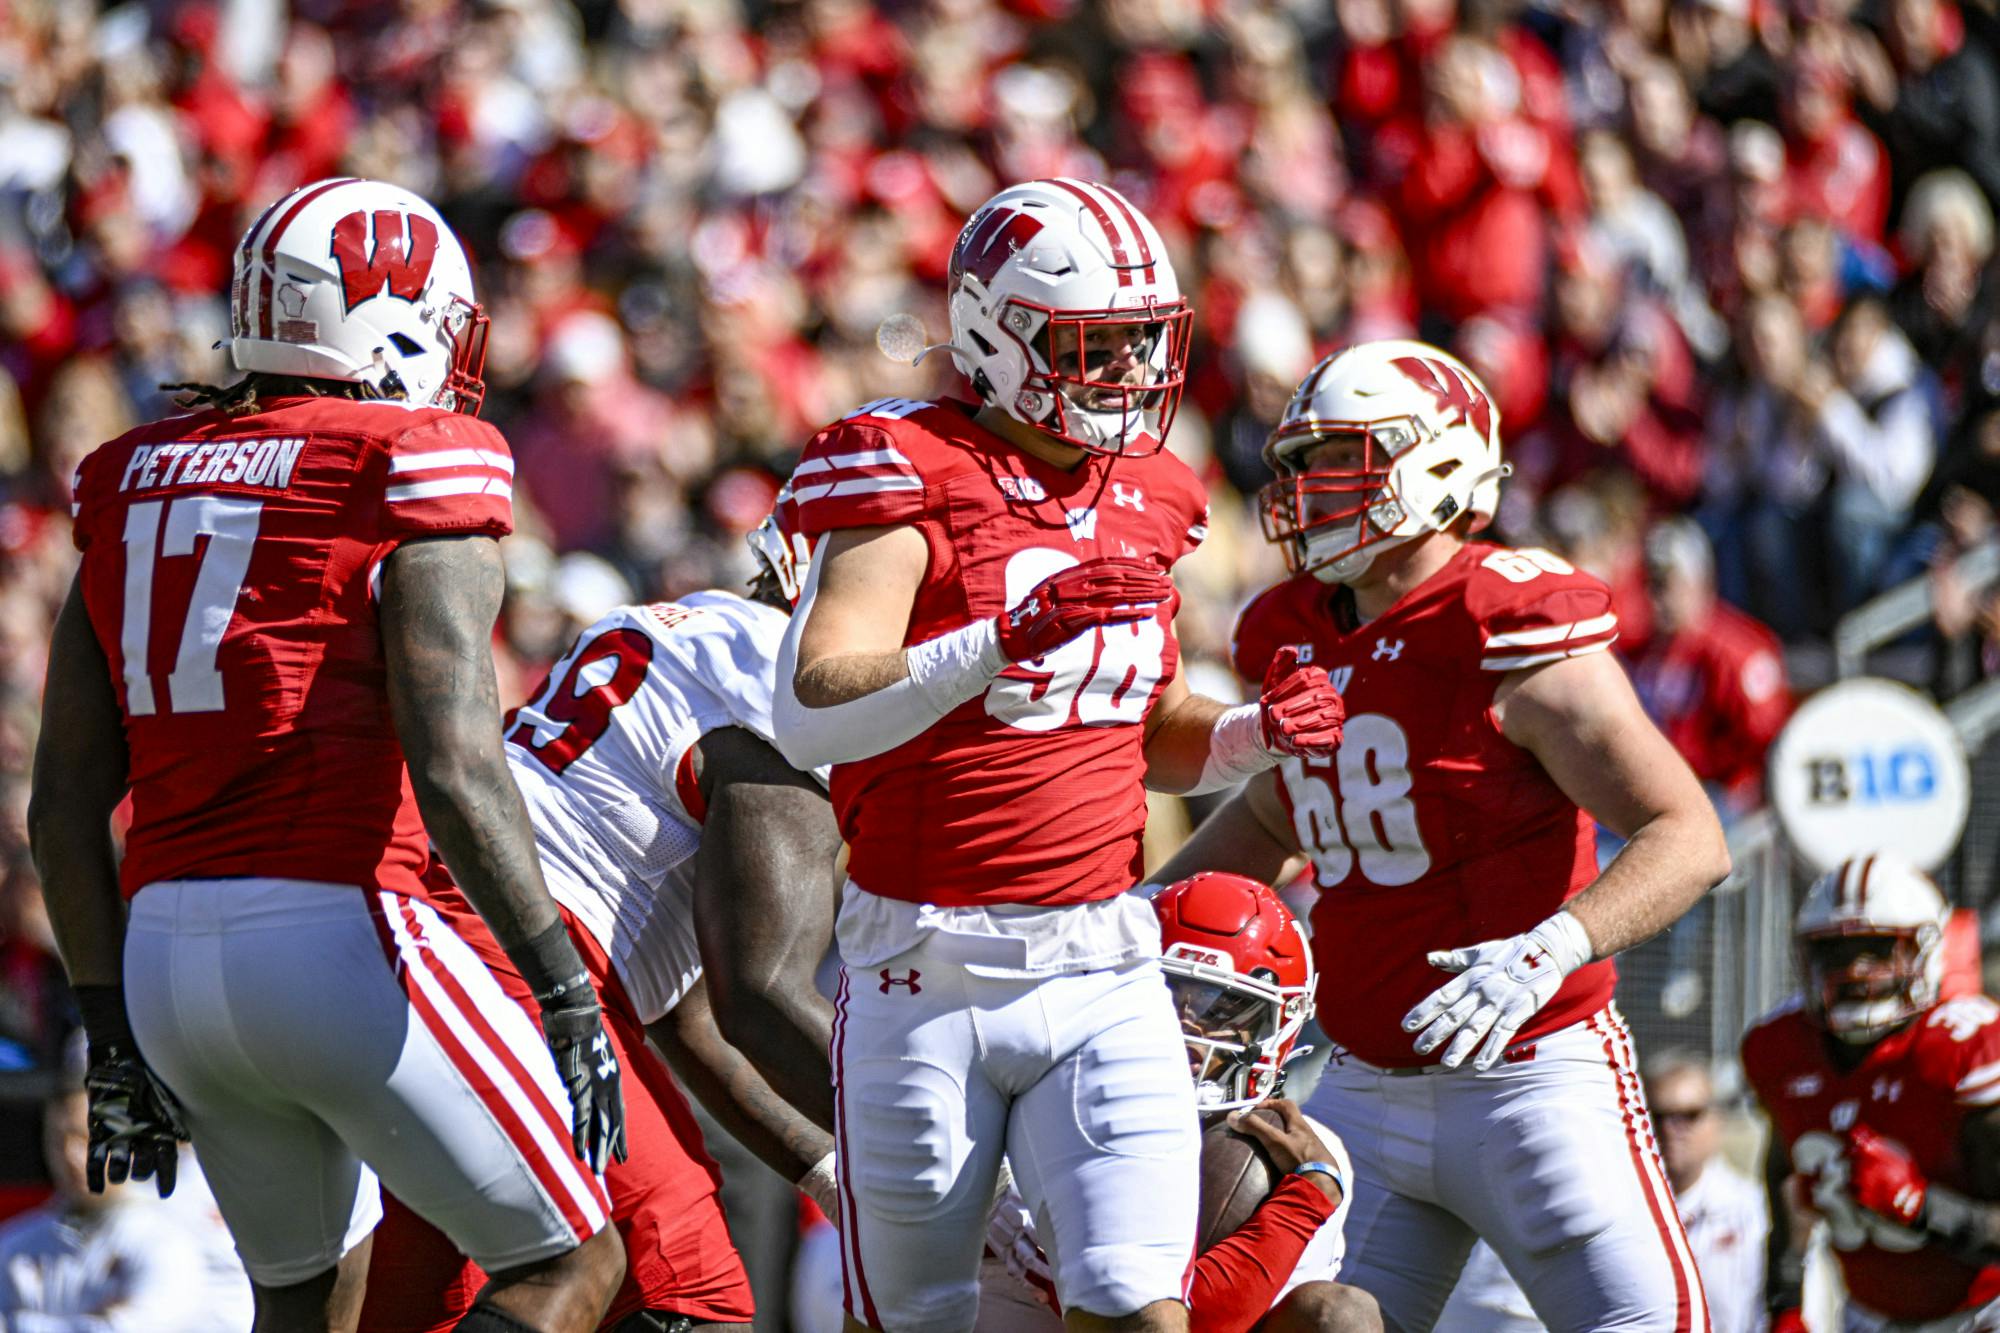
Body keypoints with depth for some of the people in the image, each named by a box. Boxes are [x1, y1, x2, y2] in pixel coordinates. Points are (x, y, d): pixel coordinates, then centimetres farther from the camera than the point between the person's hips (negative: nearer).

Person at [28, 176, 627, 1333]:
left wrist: (114, 1032, 21)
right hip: (340, 931, -7)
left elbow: (65, 804, 14)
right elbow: (455, 770, -15)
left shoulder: (136, 487, 14)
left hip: (165, 948, 7)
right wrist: (568, 995, -10)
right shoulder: (411, 472, -5)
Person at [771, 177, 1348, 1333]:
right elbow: (810, 717, -24)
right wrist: (1002, 643, -35)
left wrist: (1255, 735, 3)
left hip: (1101, 967, 4)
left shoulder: (1142, 500, 11)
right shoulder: (914, 480, -10)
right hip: (926, 970, -4)